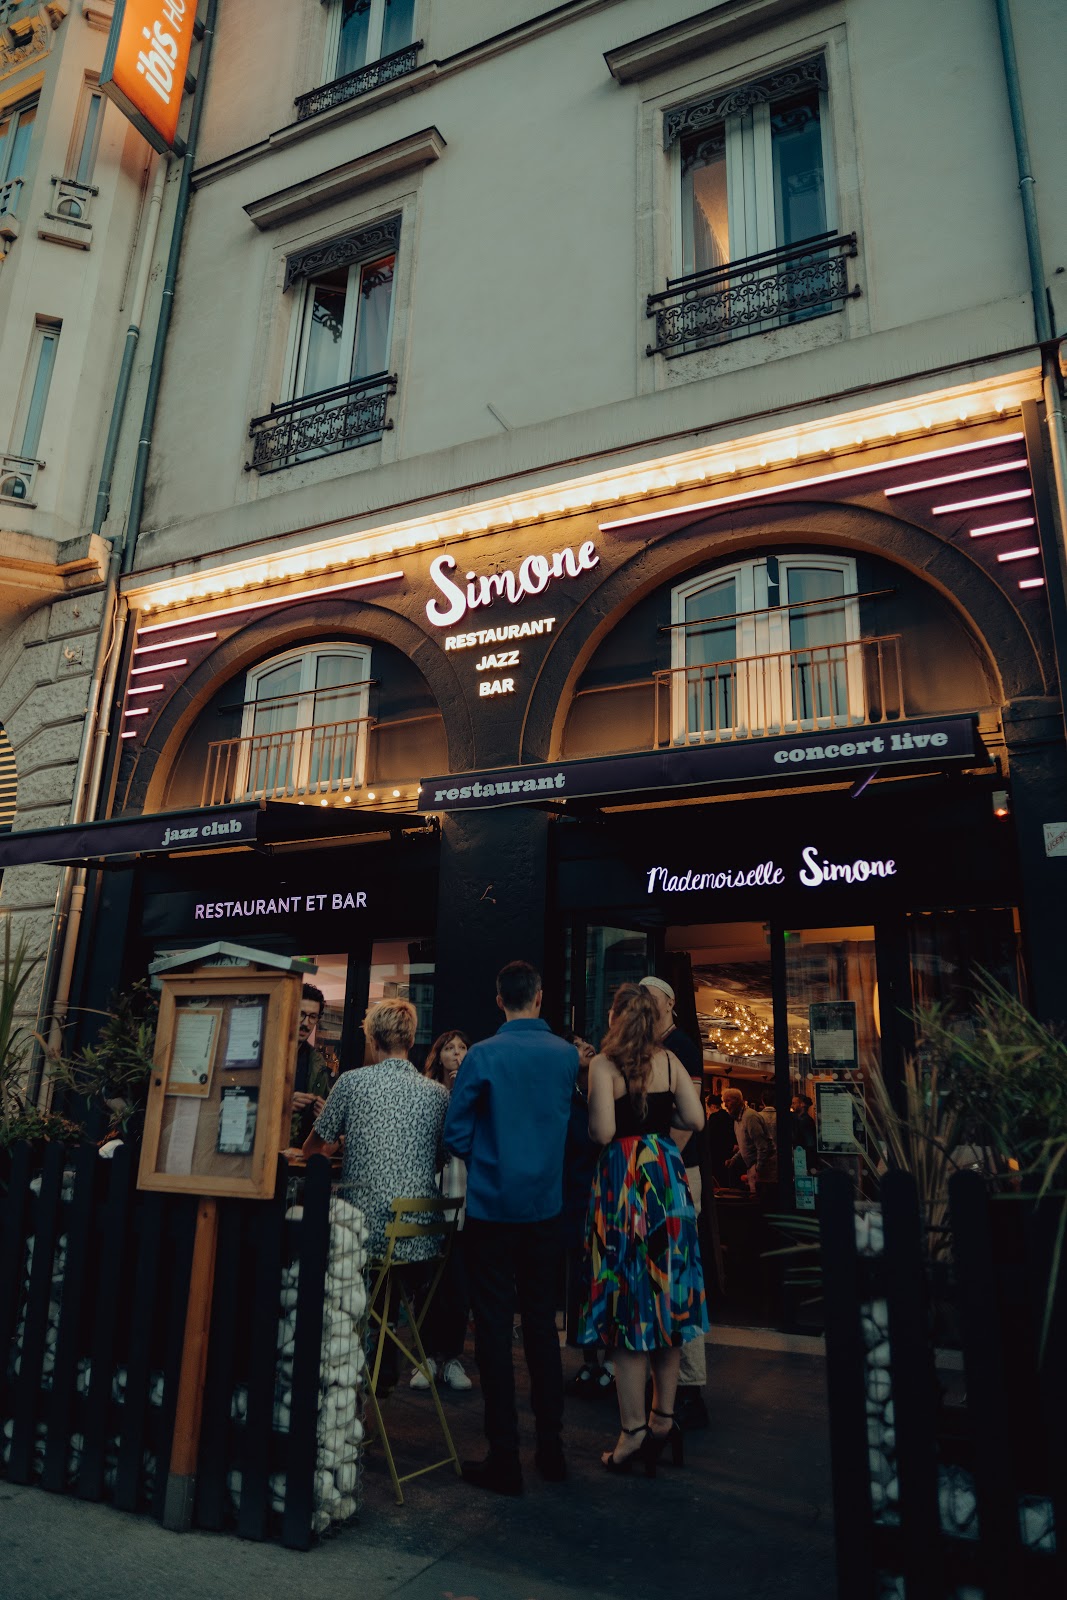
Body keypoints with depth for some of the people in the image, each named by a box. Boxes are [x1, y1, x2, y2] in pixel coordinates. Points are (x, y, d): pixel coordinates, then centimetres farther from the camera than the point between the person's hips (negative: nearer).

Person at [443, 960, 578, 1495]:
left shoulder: (483, 1055, -13)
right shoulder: (567, 1055, -2)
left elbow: (456, 1135, -9)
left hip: (492, 1207, -4)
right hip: (545, 1207, 4)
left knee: (495, 1328, 6)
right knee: (542, 1322, 15)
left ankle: (504, 1459, 13)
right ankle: (550, 1447, 25)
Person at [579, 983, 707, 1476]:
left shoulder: (603, 1065, -11)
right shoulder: (669, 1061, 1)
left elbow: (602, 1132, -18)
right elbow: (695, 1120, 0)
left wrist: (591, 1110, 2)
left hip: (623, 1185, -4)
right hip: (668, 1180, 4)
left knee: (629, 1305, 4)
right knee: (667, 1296, 15)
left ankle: (633, 1433, 12)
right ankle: (664, 1417, 27)